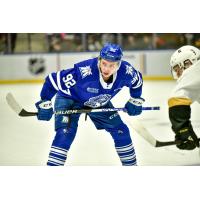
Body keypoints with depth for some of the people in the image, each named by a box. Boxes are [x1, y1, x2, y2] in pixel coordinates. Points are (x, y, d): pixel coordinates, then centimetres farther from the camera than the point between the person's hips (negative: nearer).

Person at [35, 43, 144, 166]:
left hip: (100, 103, 5)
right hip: (70, 99, -5)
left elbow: (137, 80, 0)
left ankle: (131, 164, 22)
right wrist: (45, 104, -27)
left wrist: (135, 100, 3)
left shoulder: (126, 71, -27)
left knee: (120, 131, 2)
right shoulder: (84, 71, -41)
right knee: (66, 132, -25)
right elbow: (54, 80, -32)